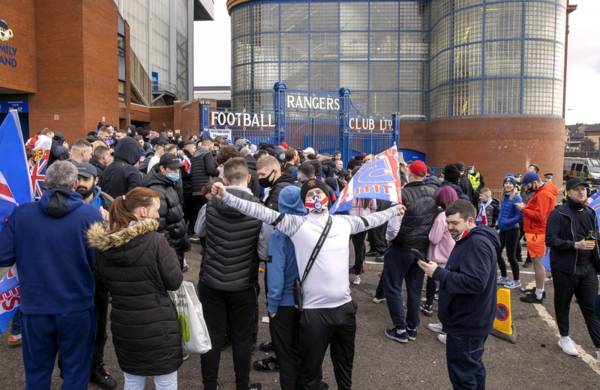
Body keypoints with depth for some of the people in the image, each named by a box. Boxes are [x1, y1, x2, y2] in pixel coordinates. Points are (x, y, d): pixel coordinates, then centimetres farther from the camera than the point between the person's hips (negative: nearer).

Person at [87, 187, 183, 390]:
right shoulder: (155, 241, -19)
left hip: (123, 325, 5)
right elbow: (174, 281, -11)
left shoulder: (103, 244, -1)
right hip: (158, 326, -5)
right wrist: (170, 254, 1)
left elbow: (103, 284, 12)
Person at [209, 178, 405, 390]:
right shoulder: (297, 224, -8)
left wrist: (393, 210, 35)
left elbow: (369, 220, 22)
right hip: (314, 310, -4)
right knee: (311, 368, 13)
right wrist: (226, 196, -23)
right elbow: (263, 212, -15)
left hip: (345, 307, 4)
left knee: (345, 364, 25)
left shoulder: (344, 222, 5)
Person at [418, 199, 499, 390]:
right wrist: (440, 272, 8)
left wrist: (438, 273, -28)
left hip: (467, 324, -11)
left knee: (462, 374, -1)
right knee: (473, 367, 23)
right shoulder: (470, 241, 13)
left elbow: (475, 282, -32)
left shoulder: (478, 244, -22)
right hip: (469, 320, 11)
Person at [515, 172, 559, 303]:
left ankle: (538, 295, 4)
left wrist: (524, 209, -15)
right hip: (536, 232, 10)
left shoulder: (543, 194, -18)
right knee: (537, 262, 17)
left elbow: (539, 215, -23)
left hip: (537, 233, -10)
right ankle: (539, 290, 28)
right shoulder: (541, 192, 15)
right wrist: (526, 208, 2)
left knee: (537, 263, -4)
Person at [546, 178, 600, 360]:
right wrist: (575, 245, -24)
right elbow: (551, 240, -17)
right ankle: (564, 338, 29)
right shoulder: (559, 214, -10)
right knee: (563, 304, 11)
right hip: (565, 268, -4)